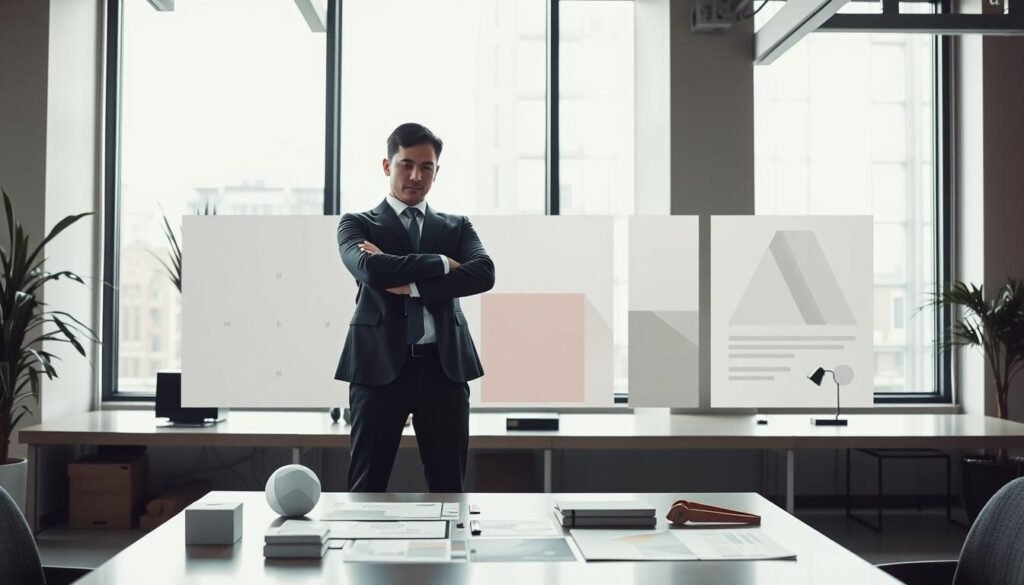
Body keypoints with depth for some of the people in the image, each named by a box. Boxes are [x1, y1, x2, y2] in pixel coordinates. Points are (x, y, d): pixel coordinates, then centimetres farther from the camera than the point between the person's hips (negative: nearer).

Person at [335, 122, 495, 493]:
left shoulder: (457, 227, 15)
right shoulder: (357, 224, 9)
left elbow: (483, 274, -5)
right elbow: (369, 269, -14)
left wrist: (411, 285, -13)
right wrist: (440, 263, -7)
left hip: (443, 365, 2)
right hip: (380, 365, -2)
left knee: (449, 485, 6)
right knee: (367, 485, 2)